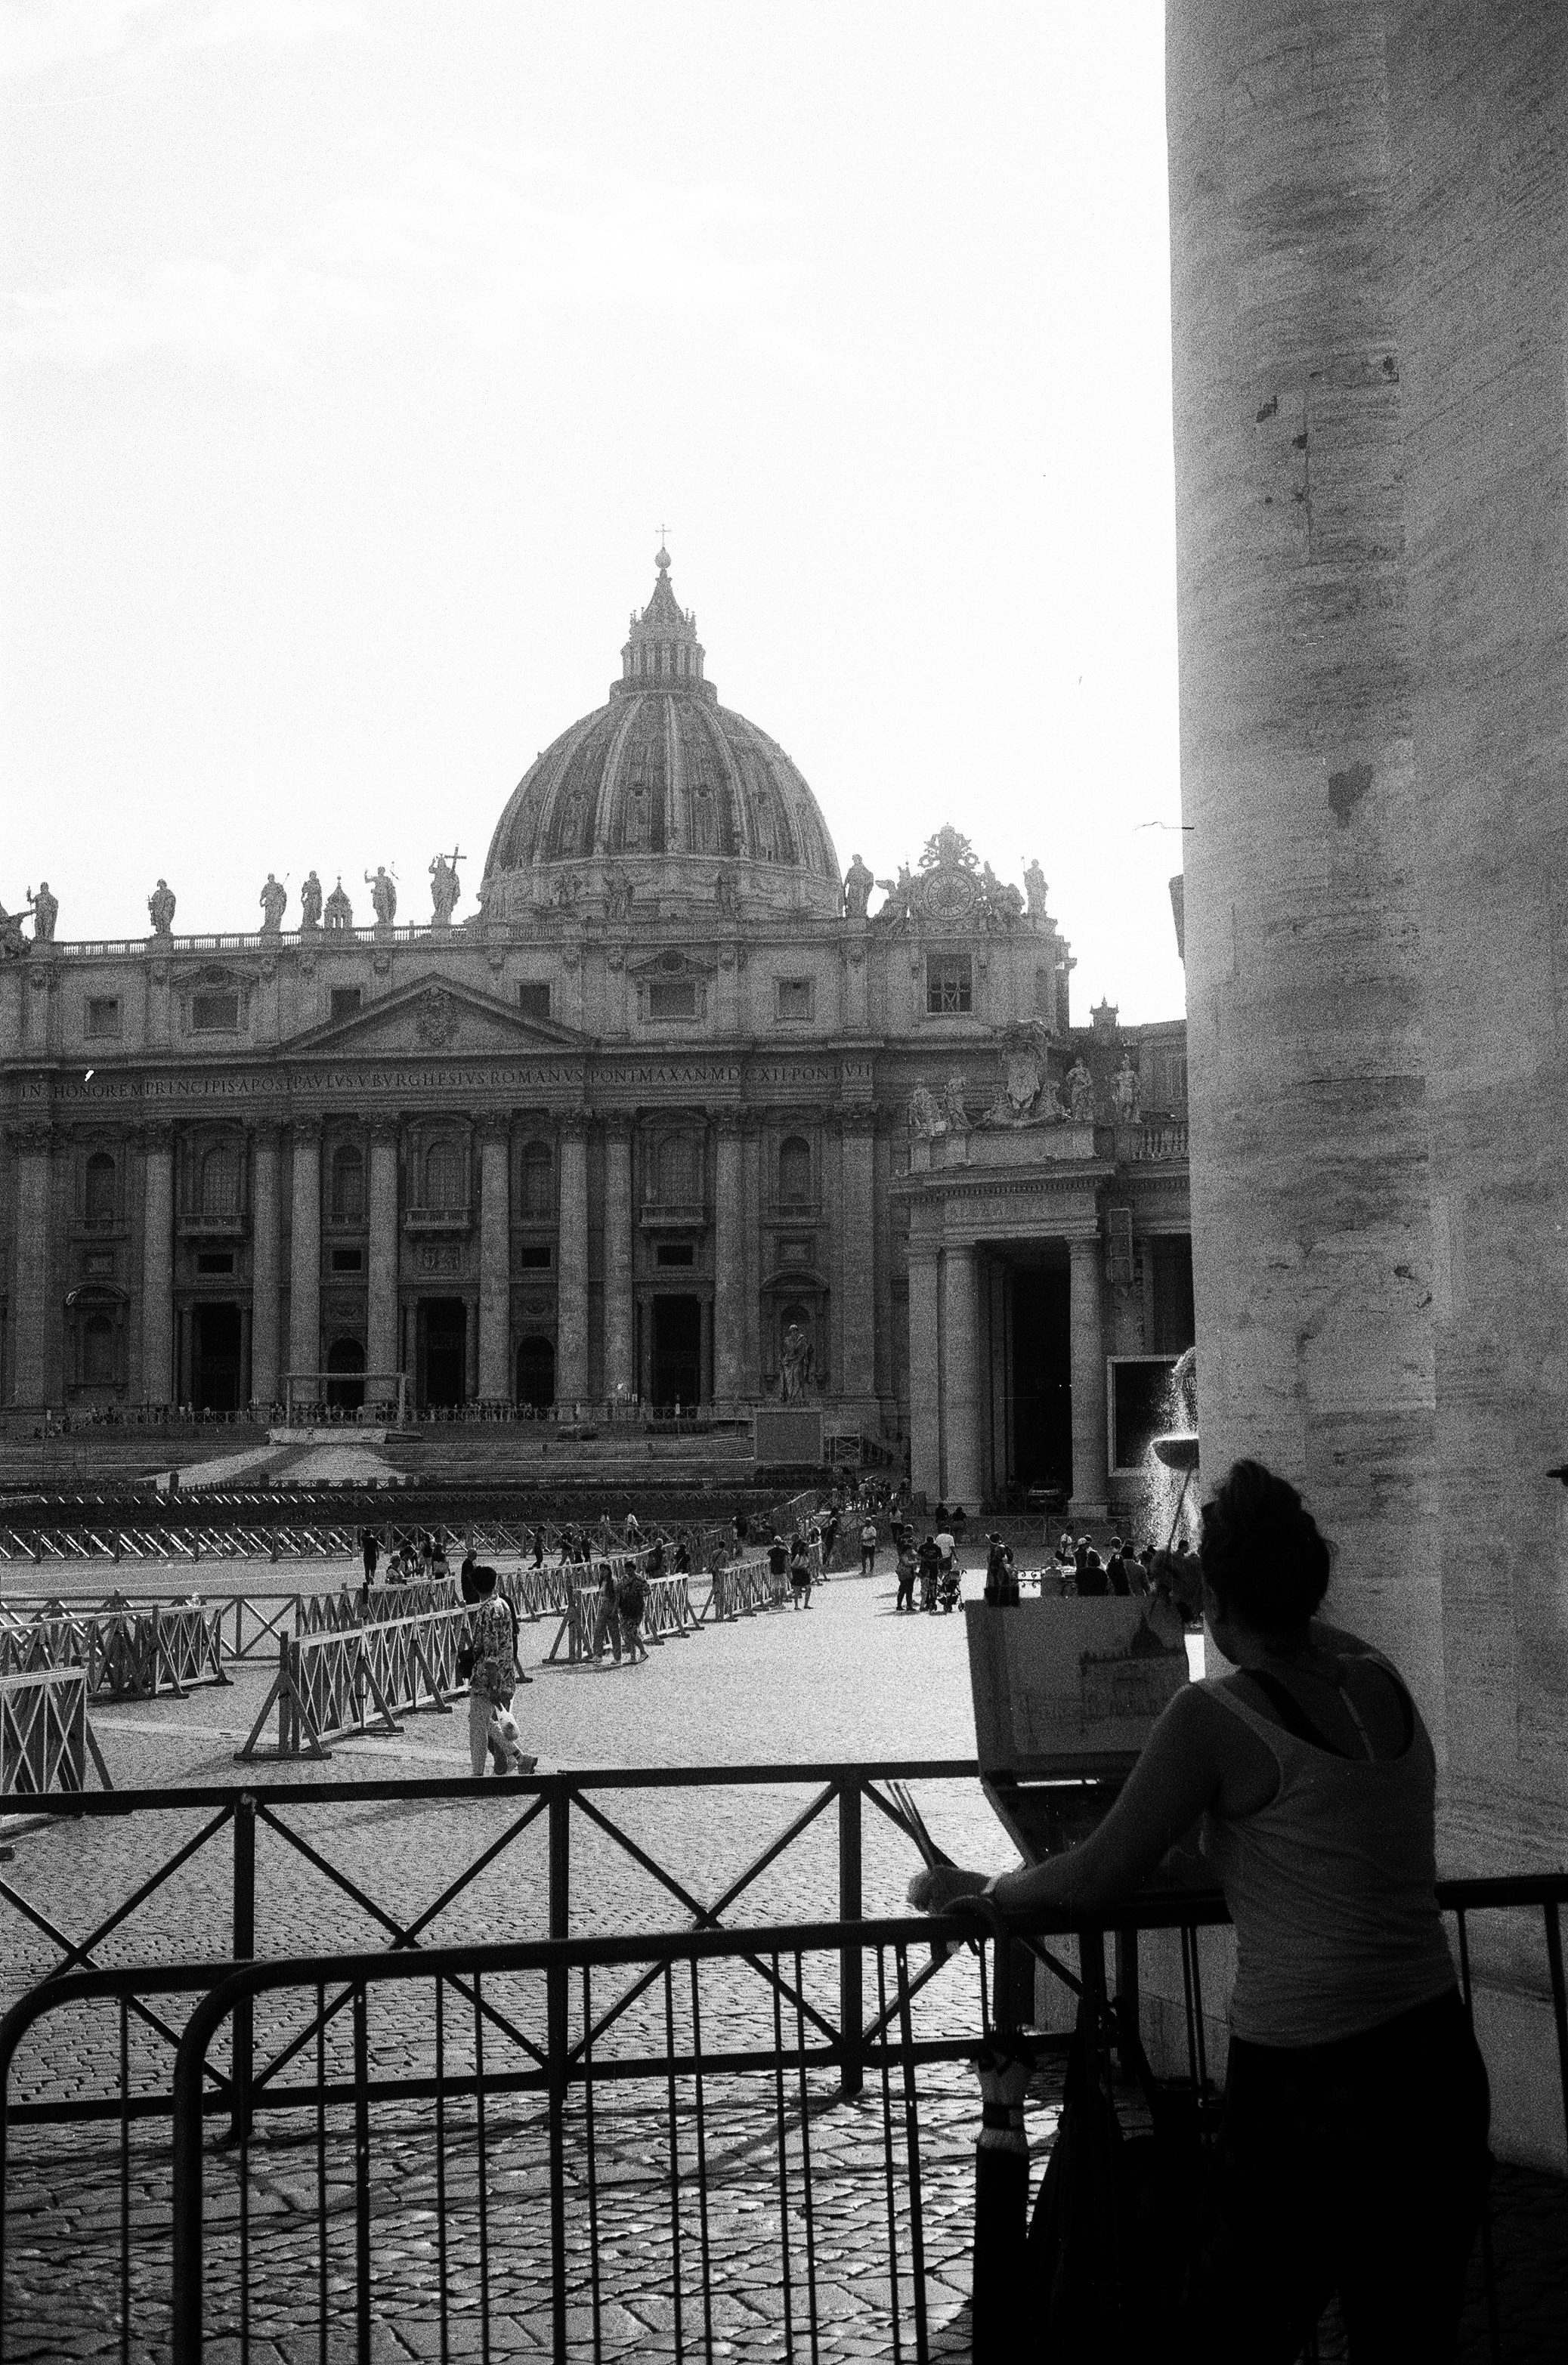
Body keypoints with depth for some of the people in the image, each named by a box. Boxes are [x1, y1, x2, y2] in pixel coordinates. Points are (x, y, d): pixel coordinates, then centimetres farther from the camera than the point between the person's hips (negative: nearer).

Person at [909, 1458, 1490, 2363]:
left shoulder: (1218, 1717, -13)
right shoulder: (1382, 1677, 4)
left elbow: (1093, 1883, -7)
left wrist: (982, 1888, 10)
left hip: (1308, 2091, -6)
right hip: (1441, 2070, 6)